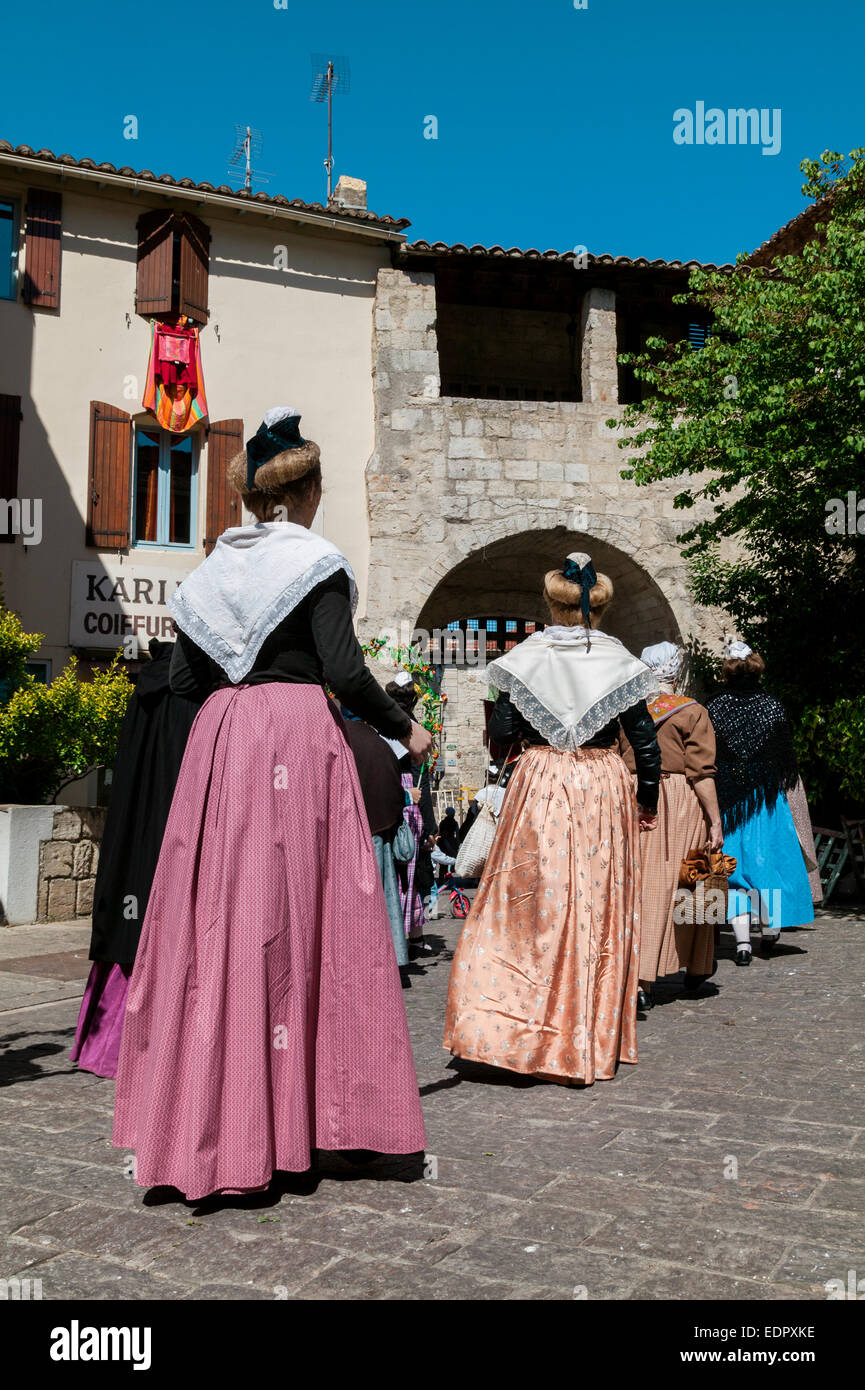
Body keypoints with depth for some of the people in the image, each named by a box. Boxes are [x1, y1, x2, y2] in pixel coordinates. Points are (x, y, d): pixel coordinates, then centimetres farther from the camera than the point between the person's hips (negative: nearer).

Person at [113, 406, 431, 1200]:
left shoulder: (212, 569, 14)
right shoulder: (315, 561, -3)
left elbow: (184, 678, 13)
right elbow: (343, 671, -10)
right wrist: (403, 730, 2)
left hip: (220, 742, 6)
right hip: (299, 738, -5)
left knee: (219, 910, 8)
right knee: (297, 913, -1)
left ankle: (200, 1121, 14)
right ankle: (287, 1115, 4)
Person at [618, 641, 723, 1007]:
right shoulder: (692, 712, -2)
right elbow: (701, 772, -8)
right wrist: (715, 820, -6)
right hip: (679, 799, -3)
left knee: (640, 884, 6)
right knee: (680, 883, 5)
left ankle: (639, 980, 6)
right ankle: (695, 969, 18)